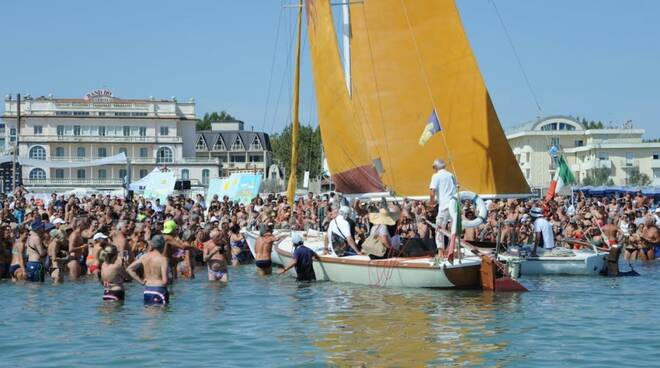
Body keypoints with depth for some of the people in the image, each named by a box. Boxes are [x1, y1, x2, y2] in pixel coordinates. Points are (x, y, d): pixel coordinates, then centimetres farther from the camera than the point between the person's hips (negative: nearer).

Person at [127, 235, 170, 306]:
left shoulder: (144, 257, 6)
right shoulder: (162, 259, -13)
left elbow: (129, 269, 9)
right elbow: (165, 281, -18)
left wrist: (140, 280, 9)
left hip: (147, 290, 6)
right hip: (159, 289, -6)